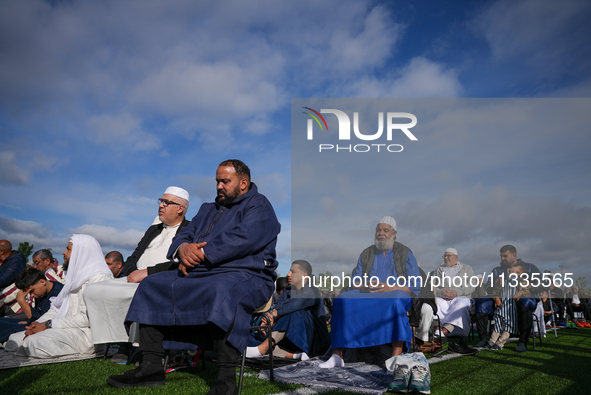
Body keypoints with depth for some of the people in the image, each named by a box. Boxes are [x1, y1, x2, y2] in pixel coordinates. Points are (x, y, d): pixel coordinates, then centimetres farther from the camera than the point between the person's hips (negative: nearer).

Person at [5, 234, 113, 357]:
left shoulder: (100, 277, -12)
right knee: (14, 340, -2)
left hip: (86, 333, -9)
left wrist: (49, 325, -16)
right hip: (66, 329, 9)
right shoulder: (76, 276, 21)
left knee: (36, 342, -28)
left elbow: (88, 318, -20)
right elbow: (57, 307, 19)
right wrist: (38, 323, -1)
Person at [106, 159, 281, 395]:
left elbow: (242, 239, -16)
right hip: (199, 273, 8)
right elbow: (183, 235, 19)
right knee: (152, 285, -2)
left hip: (245, 275, -8)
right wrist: (183, 249, -7)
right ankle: (151, 367, -4)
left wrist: (200, 254, -15)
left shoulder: (259, 206, 2)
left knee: (222, 290, -40)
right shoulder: (209, 209, 27)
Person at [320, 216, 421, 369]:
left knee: (395, 303, -41)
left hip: (396, 295, -3)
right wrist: (363, 287, -12)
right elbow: (354, 281, 13)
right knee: (342, 301, -26)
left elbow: (415, 285, -3)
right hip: (367, 295, 4)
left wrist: (391, 287, -19)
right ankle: (337, 356, -28)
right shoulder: (366, 254, 16)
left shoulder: (406, 254, 6)